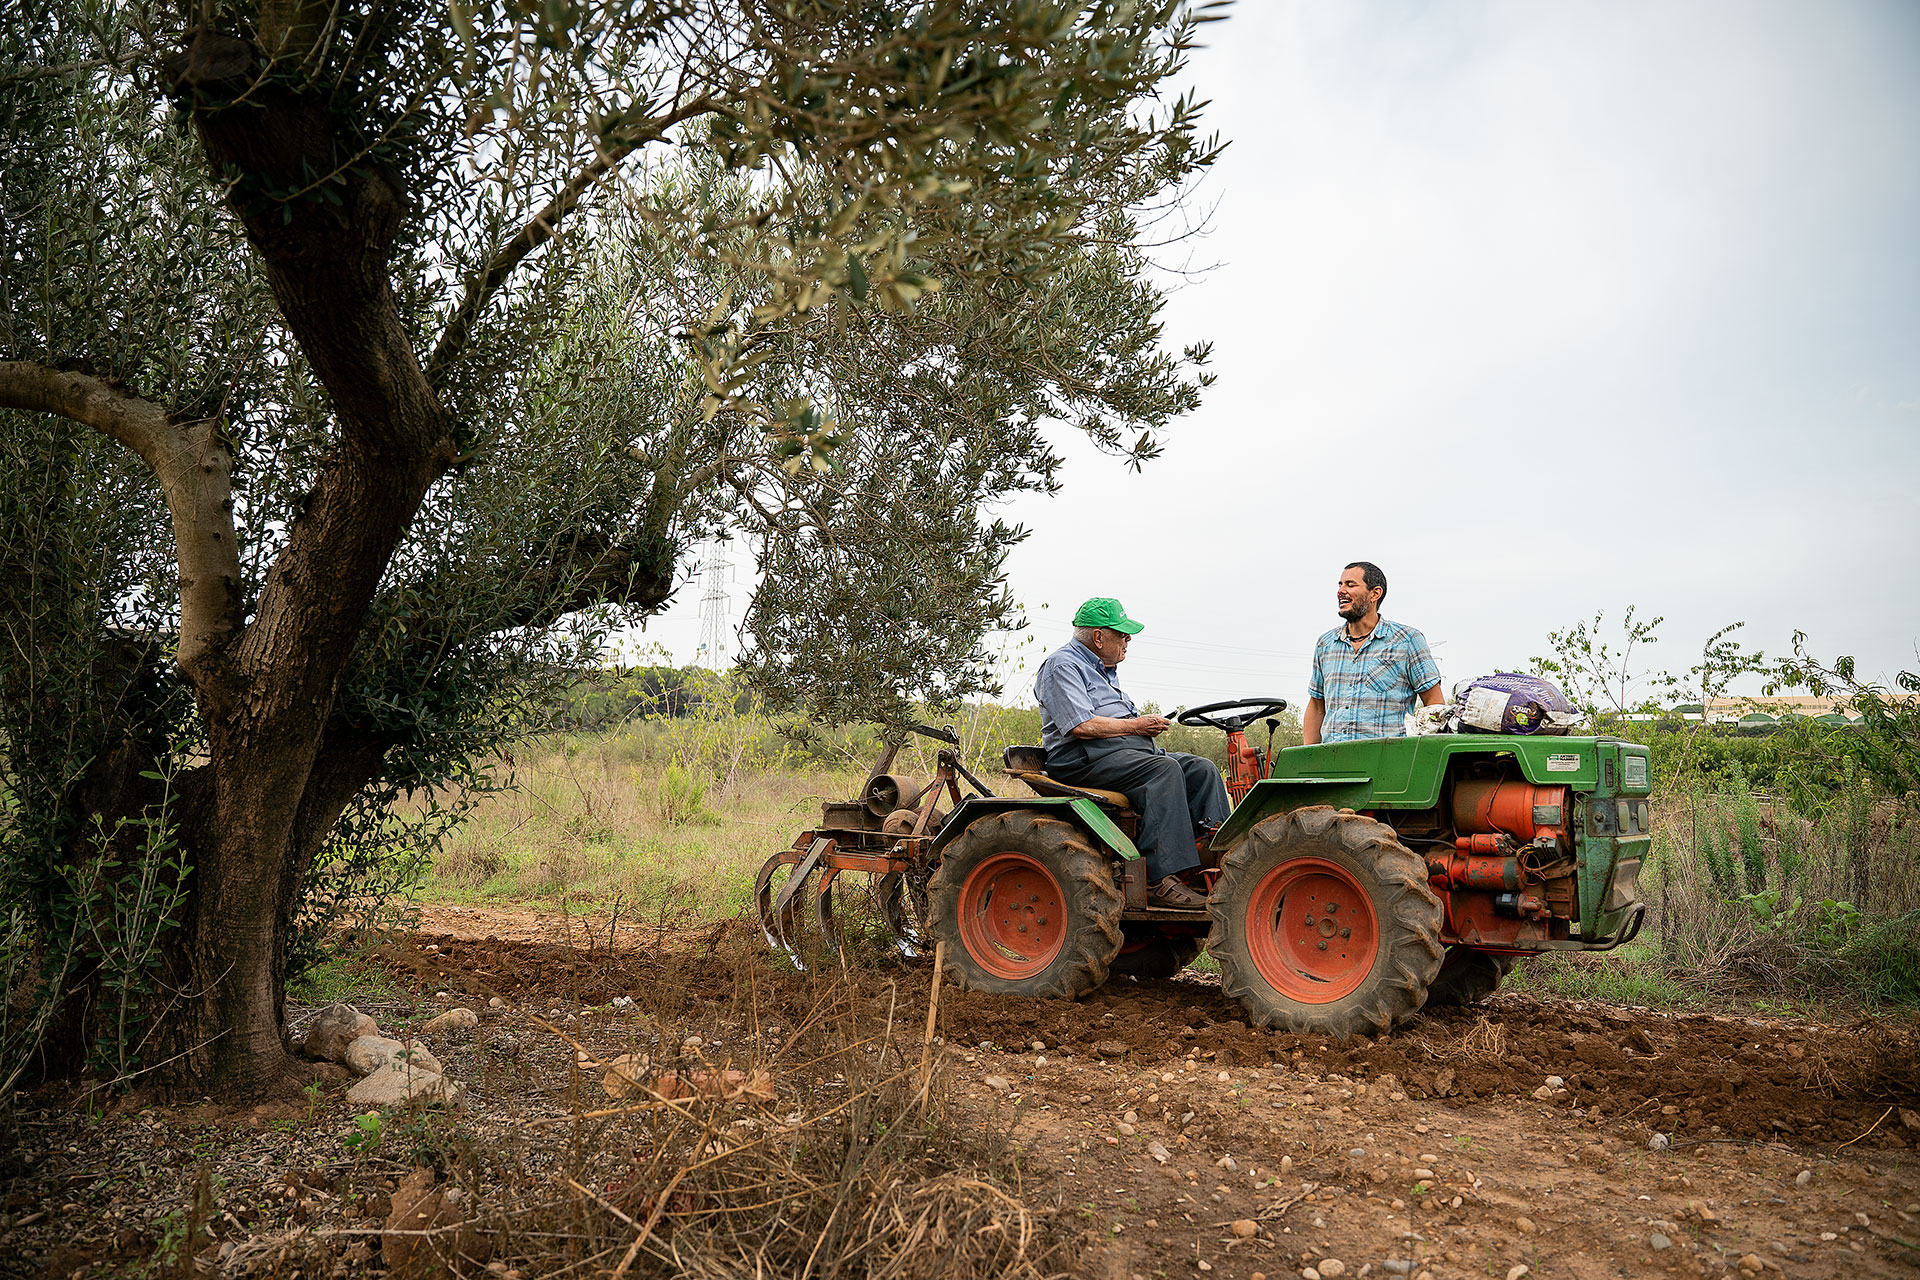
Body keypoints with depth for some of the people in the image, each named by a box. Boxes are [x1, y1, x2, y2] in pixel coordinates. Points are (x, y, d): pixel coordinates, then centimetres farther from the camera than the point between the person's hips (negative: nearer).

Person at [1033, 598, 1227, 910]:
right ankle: (1161, 881, -36)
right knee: (1164, 769, -31)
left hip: (1127, 750, 10)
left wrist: (1148, 725, 9)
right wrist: (1136, 726, -10)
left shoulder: (1102, 668, 27)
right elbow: (1081, 726, -18)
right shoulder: (1062, 665, -5)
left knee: (1201, 768, -6)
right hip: (1084, 758, -10)